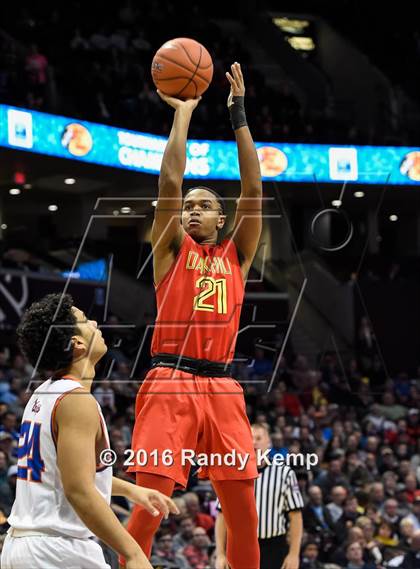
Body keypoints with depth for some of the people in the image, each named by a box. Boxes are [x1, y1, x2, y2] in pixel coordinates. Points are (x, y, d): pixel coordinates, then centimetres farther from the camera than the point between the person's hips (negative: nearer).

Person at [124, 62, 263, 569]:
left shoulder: (235, 255, 18)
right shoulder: (171, 248, 10)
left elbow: (253, 189, 9)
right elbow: (170, 181, -1)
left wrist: (238, 114, 8)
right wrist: (183, 111, 4)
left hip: (222, 387, 4)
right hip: (170, 382, -4)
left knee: (245, 513, 2)